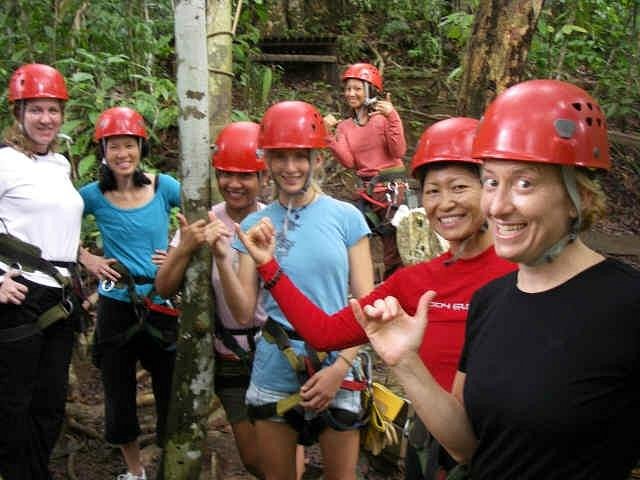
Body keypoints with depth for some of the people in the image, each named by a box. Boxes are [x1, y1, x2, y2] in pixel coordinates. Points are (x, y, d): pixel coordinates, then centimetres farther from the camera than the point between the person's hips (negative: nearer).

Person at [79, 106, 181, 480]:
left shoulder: (163, 186, -5)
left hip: (162, 306, -1)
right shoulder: (94, 195, -3)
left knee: (171, 393, 3)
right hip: (116, 306, 1)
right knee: (119, 396, 12)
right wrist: (87, 260, 0)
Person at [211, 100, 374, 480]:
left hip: (336, 376, -1)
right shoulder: (255, 225, 1)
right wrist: (221, 258, -14)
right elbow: (245, 313, -1)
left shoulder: (346, 217, -4)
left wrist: (340, 367, -14)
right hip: (273, 380, 2)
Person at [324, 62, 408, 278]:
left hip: (393, 186, -4)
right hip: (367, 189, 4)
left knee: (397, 242, -8)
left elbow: (398, 152, -11)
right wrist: (330, 135, -10)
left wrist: (391, 118, -18)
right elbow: (349, 161, -2)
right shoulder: (344, 126, 10)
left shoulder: (385, 115, -1)